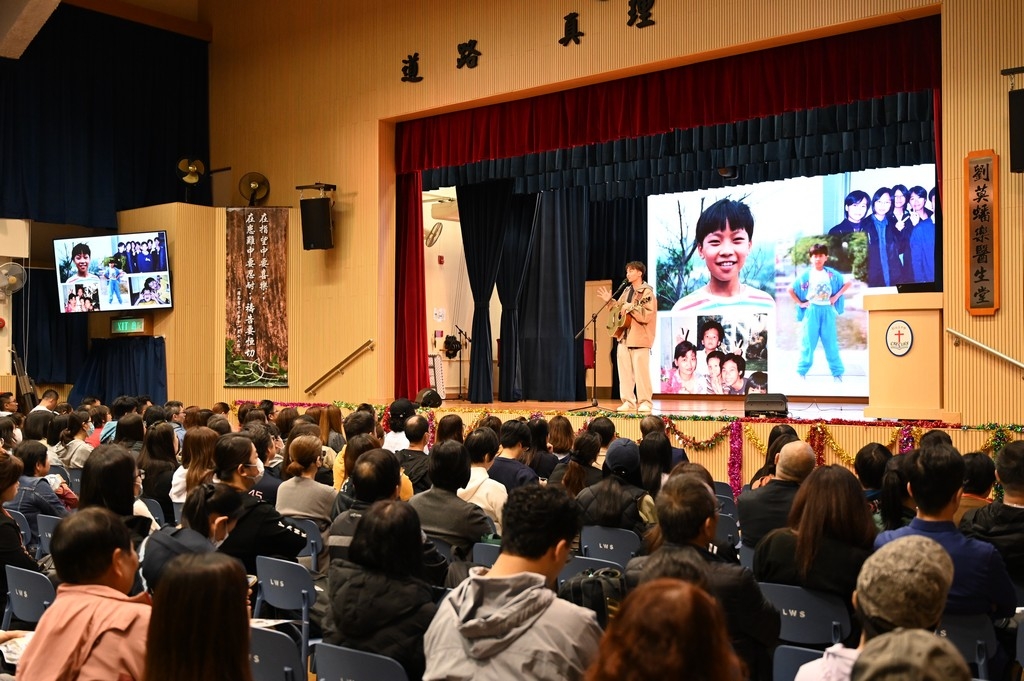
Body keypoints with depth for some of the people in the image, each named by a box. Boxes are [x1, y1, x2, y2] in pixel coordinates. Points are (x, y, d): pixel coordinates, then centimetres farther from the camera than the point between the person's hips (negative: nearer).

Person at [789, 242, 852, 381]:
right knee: (808, 342, 1)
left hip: (827, 310, 1)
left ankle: (837, 373, 11)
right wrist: (800, 303, -1)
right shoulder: (806, 275, -2)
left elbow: (848, 283, 11)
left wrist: (836, 296, 3)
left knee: (831, 342, 5)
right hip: (812, 311, -1)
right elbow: (791, 289, 4)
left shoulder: (832, 274, 1)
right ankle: (801, 372, 9)